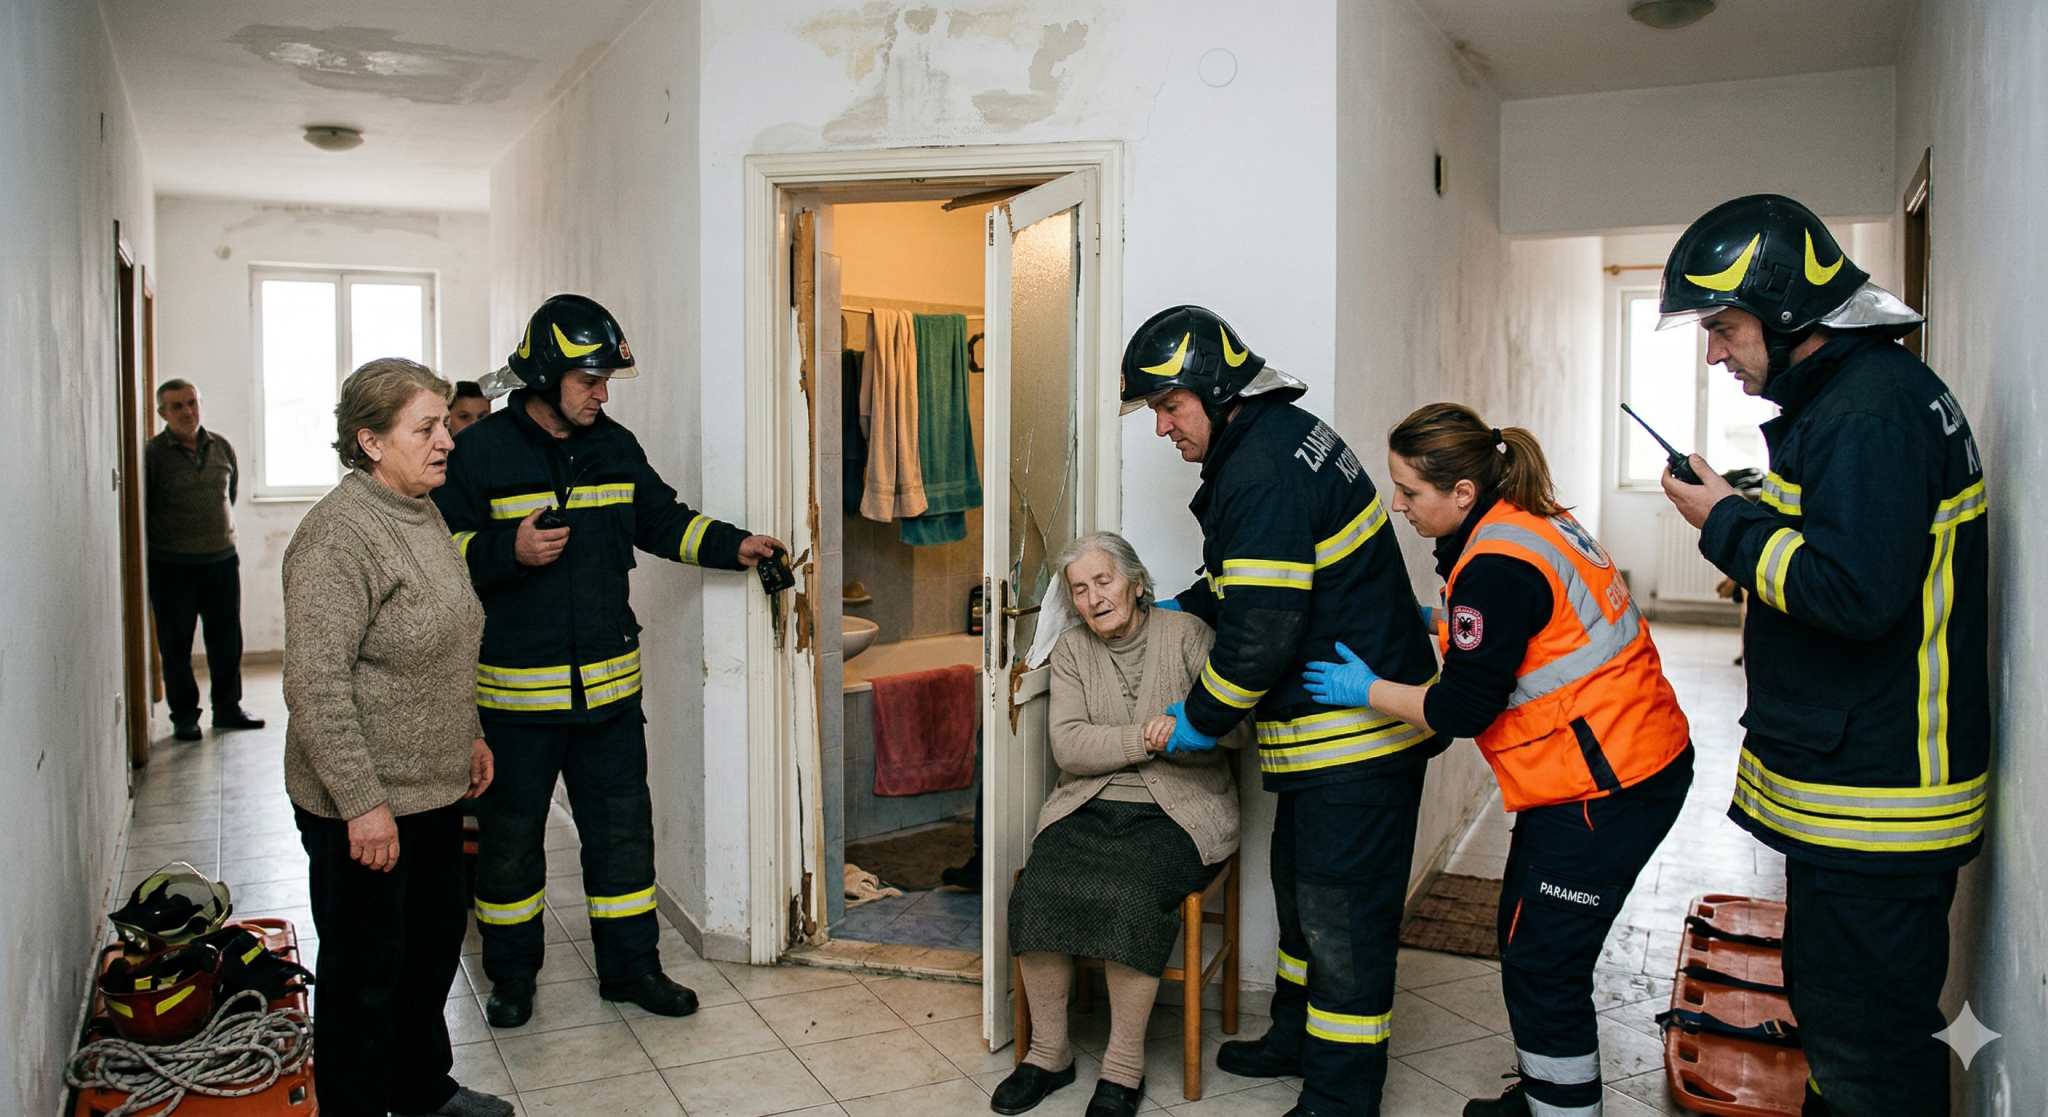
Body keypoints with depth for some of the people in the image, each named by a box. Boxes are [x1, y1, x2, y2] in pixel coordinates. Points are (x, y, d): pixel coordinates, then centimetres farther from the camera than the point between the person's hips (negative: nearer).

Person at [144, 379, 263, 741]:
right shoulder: (152, 454, -7)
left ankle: (228, 708, 22)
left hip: (222, 561, 4)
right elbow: (139, 511, -4)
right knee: (176, 646, 5)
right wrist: (157, 544, -3)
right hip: (171, 566, -4)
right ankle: (184, 717, 16)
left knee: (227, 641, 9)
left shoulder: (222, 447, 6)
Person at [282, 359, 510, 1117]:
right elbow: (314, 684, -24)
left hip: (434, 790, 9)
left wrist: (470, 735, 19)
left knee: (434, 945, 22)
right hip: (362, 806, -9)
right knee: (366, 971, 6)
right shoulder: (338, 535, -20)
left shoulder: (422, 515, 9)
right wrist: (361, 801, -24)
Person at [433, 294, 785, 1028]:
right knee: (510, 835, 10)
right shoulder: (482, 451, -8)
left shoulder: (616, 447, 6)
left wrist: (732, 546, 2)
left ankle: (631, 966, 24)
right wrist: (509, 550, -24)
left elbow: (663, 520, 15)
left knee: (623, 826, 10)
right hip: (516, 691, -4)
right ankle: (511, 974, 28)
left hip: (608, 684, 4)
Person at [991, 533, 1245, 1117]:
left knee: (1128, 895, -30)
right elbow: (1069, 746, -3)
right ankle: (1048, 1053, -5)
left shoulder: (1186, 634, 2)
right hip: (1089, 809, 3)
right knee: (1037, 892, -24)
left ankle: (1124, 1068, -14)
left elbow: (1238, 723, -6)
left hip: (1176, 813, -3)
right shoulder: (1072, 650, 10)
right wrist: (1146, 738, -15)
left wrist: (1185, 728, -25)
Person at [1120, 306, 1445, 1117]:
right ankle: (1299, 1037, 40)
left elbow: (1264, 631, -24)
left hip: (1356, 735, -11)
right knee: (1302, 887, 23)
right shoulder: (1282, 436, 12)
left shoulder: (1264, 473, -22)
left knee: (1341, 916, -1)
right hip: (1336, 728, 11)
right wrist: (1182, 608, 20)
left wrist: (1200, 721, -11)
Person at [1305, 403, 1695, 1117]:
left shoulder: (1497, 566, -23)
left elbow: (1461, 710, -21)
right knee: (1525, 940, 19)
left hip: (1606, 788, -11)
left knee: (1543, 966, -4)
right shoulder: (1531, 522, 8)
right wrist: (1439, 626, 14)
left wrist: (1367, 690, -9)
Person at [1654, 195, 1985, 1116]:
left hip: (1872, 810, -11)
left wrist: (1727, 524, -16)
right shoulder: (1849, 393, 13)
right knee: (1831, 1010, 23)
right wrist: (1752, 510, 7)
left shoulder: (1872, 412, -20)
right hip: (1843, 786, 11)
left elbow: (1855, 591, -28)